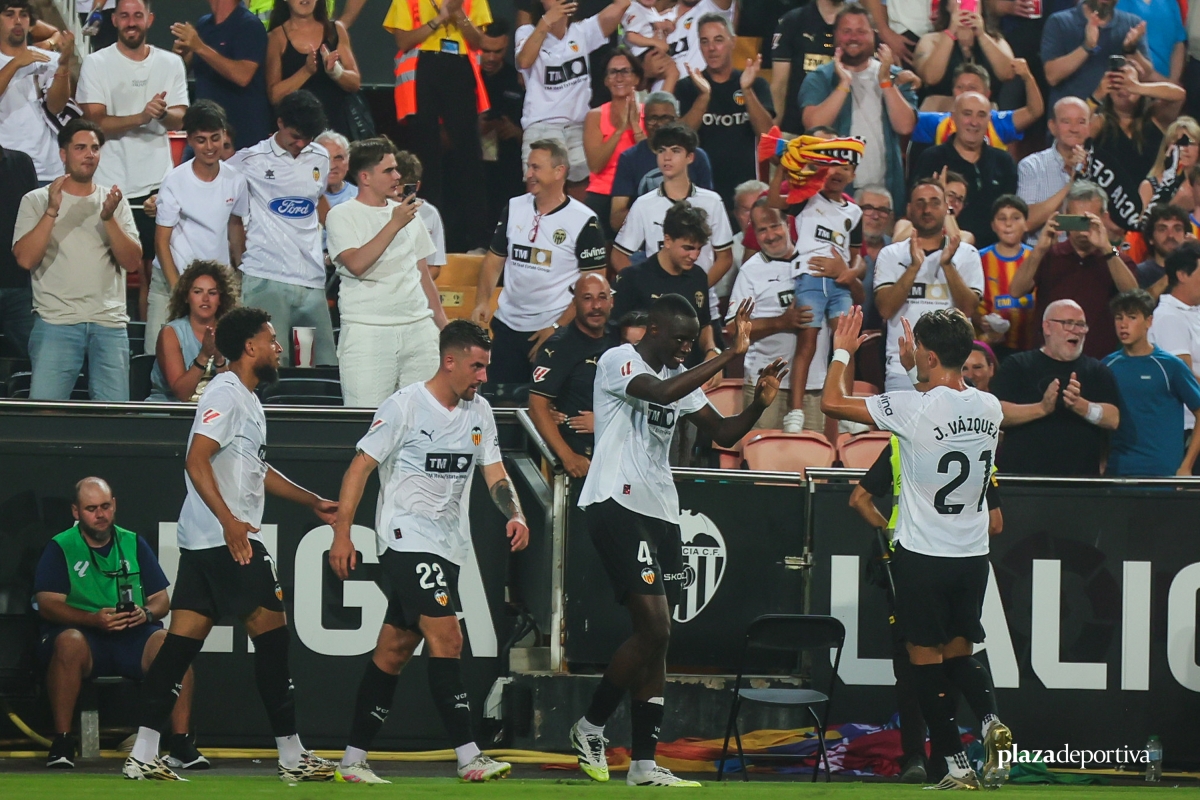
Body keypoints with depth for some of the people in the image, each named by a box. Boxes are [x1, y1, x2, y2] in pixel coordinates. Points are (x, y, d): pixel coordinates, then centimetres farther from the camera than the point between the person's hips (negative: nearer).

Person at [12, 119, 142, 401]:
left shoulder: (115, 201, 14)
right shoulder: (36, 201, 7)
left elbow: (133, 262, 4)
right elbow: (26, 259, -7)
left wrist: (108, 218, -10)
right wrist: (52, 210, -13)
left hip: (109, 324, 2)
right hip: (56, 322, -2)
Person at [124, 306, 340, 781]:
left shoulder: (247, 399, 21)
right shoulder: (226, 394, -11)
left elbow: (257, 470, 34)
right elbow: (197, 460, -21)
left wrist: (313, 502, 37)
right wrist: (229, 521, -30)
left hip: (201, 543, 10)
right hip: (227, 540, -10)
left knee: (183, 639, 3)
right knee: (271, 632, -4)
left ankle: (143, 755, -2)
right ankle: (292, 755, 1)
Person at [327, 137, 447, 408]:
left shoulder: (407, 212, 17)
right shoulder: (342, 216, -1)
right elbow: (357, 264, -18)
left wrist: (444, 325, 18)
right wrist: (394, 225, -17)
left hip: (419, 327, 5)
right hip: (367, 332, -5)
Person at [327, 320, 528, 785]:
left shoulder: (479, 412, 12)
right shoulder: (405, 406, -8)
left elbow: (494, 475, 11)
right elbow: (360, 468, -6)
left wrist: (515, 515, -10)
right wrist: (342, 533, -12)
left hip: (447, 548, 7)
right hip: (406, 539, -7)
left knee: (395, 650, 8)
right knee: (447, 638, -17)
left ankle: (353, 760, 12)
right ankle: (468, 757, -20)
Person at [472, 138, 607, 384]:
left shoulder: (584, 221, -8)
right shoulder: (514, 208, 8)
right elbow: (494, 259, 16)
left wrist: (557, 327, -14)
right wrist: (481, 303, -1)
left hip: (554, 332, -5)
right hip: (507, 326, 5)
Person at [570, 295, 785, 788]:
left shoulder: (680, 376, 17)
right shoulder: (618, 362, -8)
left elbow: (724, 434, 17)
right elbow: (662, 393, -27)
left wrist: (758, 405, -3)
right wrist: (730, 356, -27)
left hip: (660, 510, 9)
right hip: (616, 503, -9)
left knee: (655, 639, 4)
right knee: (654, 630, -17)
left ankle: (644, 764, 5)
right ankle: (591, 726, 1)